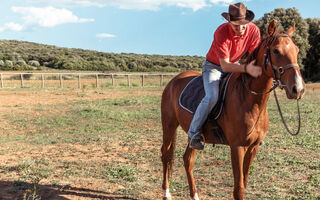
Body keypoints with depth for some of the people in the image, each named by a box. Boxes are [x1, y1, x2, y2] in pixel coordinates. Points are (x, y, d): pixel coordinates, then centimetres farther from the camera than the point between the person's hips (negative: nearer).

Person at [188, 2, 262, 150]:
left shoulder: (254, 31, -17)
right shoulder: (221, 32, -31)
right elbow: (225, 65, -34)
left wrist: (257, 69, -28)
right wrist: (246, 68, -49)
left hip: (234, 66, 5)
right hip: (213, 66, -5)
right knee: (212, 97, -27)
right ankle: (193, 133, -12)